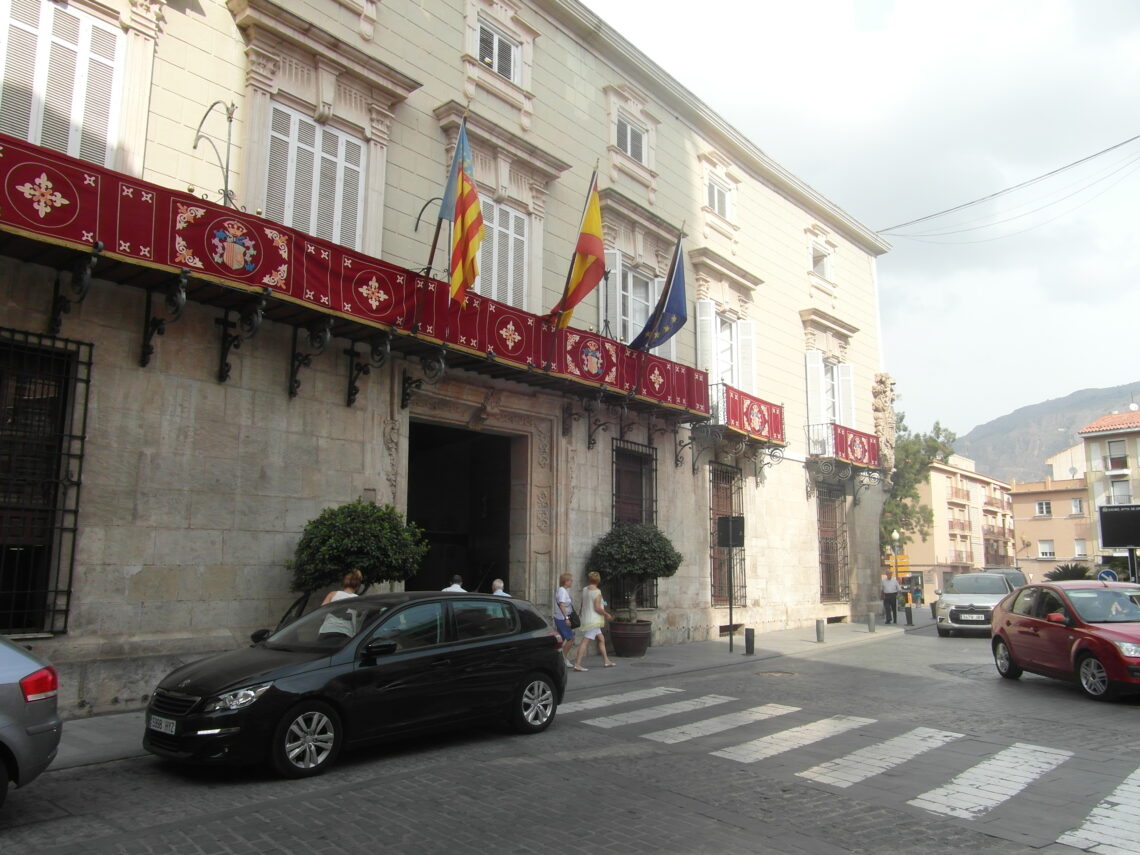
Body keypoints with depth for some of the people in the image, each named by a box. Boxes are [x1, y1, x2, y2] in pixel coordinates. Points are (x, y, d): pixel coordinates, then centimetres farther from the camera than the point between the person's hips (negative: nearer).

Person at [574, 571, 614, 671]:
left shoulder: (584, 590, 6)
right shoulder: (597, 592, -15)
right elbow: (597, 608, -19)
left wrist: (581, 612, 36)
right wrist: (607, 614, -5)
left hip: (586, 618, 8)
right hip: (593, 620, -8)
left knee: (601, 639, 17)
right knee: (585, 642, -10)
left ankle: (606, 661, 22)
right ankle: (577, 664, -13)